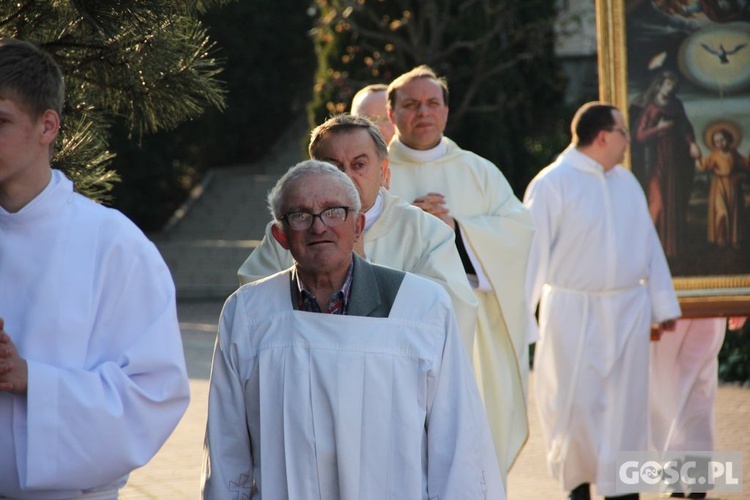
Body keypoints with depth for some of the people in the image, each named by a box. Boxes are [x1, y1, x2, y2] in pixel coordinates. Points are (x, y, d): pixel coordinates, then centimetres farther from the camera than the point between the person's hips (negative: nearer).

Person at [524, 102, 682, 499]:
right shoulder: (552, 184, -8)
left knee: (625, 404, 4)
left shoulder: (627, 182, 10)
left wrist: (663, 304, 10)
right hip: (573, 313, -5)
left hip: (628, 311, 5)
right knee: (574, 403, 1)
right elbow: (533, 250, -9)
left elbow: (649, 245, 12)